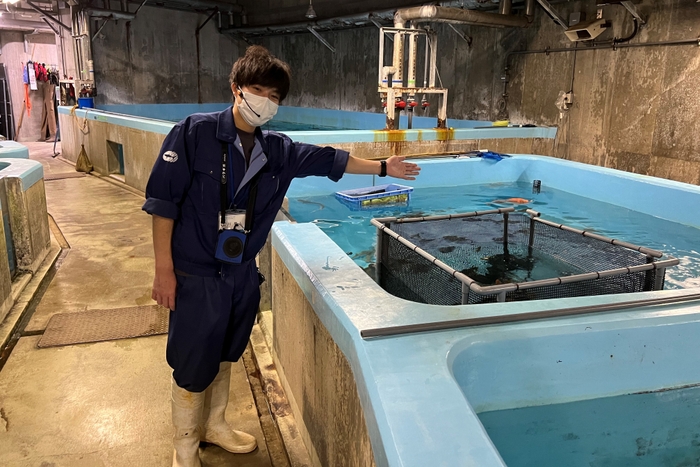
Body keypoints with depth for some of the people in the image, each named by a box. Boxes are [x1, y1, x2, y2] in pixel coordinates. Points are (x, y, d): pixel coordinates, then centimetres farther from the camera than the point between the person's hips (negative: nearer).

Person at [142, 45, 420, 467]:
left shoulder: (277, 149, 1)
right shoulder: (195, 133, -14)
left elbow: (328, 160, 14)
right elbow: (163, 202, -13)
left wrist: (382, 168, 20)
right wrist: (164, 269, -13)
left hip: (242, 274, 5)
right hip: (195, 275, -5)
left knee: (224, 355, 21)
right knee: (193, 365, 7)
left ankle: (215, 425, 45)